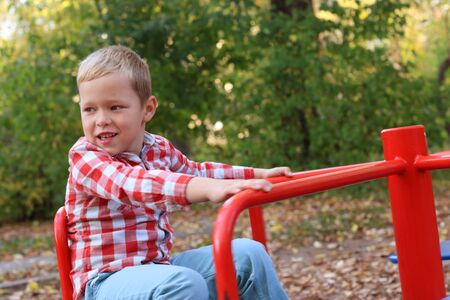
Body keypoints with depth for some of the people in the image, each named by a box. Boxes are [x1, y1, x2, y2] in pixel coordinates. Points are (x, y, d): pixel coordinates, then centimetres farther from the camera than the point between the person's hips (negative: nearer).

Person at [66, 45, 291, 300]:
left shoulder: (159, 148, 7)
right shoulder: (84, 157, -15)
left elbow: (195, 172, 28)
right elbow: (132, 184, -35)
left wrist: (257, 174, 21)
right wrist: (207, 188, -50)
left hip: (158, 267, 7)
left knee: (248, 254, -4)